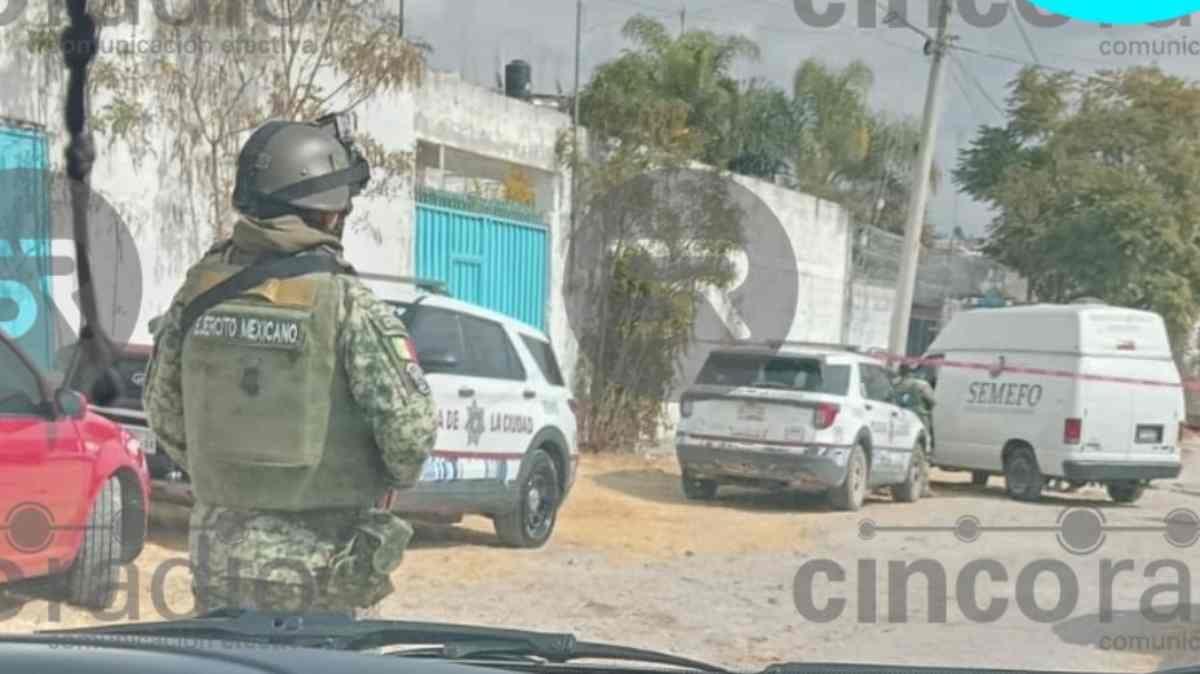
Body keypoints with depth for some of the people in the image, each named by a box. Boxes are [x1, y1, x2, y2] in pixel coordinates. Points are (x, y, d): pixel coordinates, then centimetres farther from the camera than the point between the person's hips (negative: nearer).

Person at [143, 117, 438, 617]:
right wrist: (395, 477, 6)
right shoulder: (347, 306, -15)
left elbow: (163, 411, 9)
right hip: (320, 562, -4)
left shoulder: (199, 291, -1)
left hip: (220, 554, 4)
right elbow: (410, 428, -16)